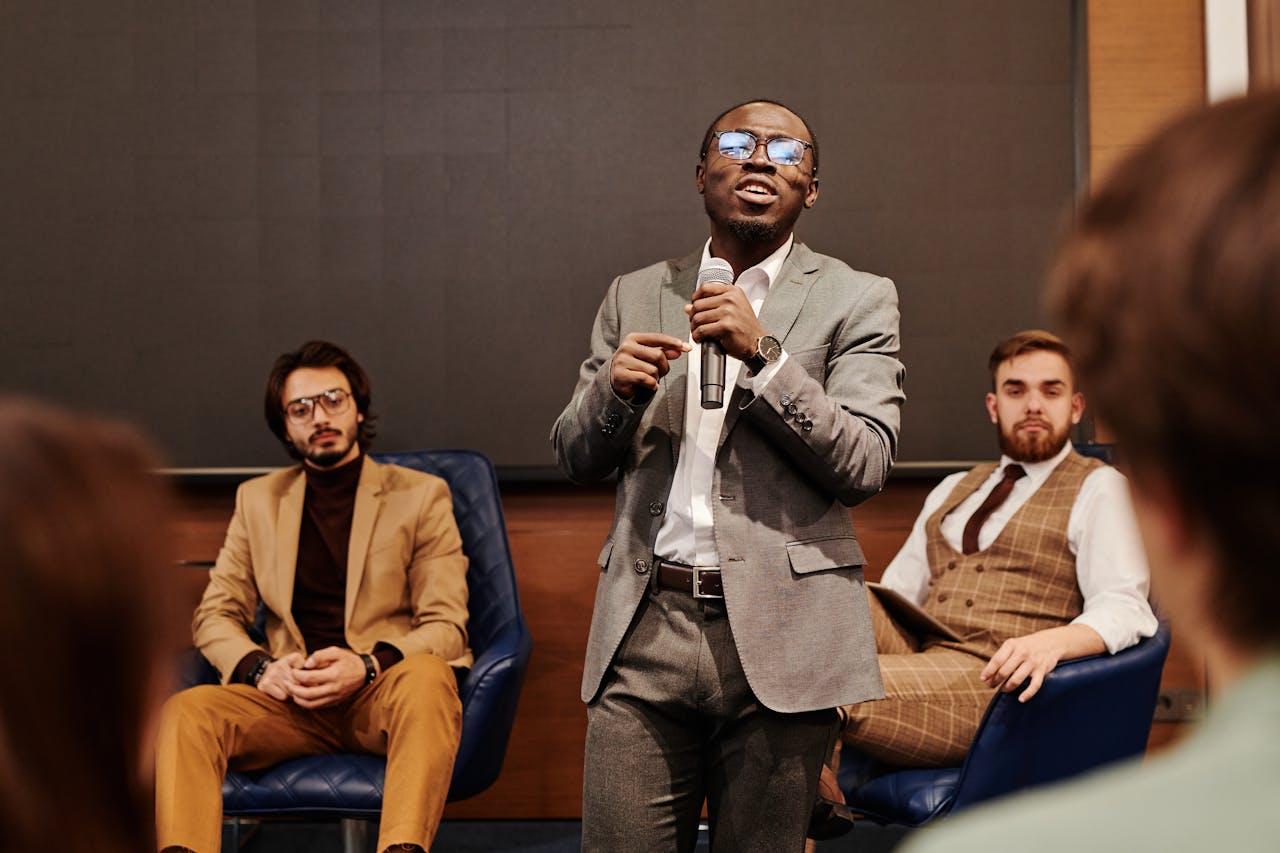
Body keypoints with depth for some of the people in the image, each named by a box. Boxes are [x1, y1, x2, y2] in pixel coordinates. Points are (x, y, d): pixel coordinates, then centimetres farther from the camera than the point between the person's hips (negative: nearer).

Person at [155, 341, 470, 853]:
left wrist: (368, 666, -16)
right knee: (186, 711, -27)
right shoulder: (258, 500, 19)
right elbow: (214, 615, 15)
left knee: (426, 678, -38)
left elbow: (446, 627, 3)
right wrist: (261, 667, -8)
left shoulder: (421, 496, 10)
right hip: (292, 697, 3)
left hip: (384, 692, -2)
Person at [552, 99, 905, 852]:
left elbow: (865, 466, -6)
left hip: (778, 629, -2)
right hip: (646, 627, 2)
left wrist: (764, 354, -15)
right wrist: (614, 386, -7)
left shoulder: (858, 300, 5)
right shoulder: (636, 296, 15)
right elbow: (576, 459, 14)